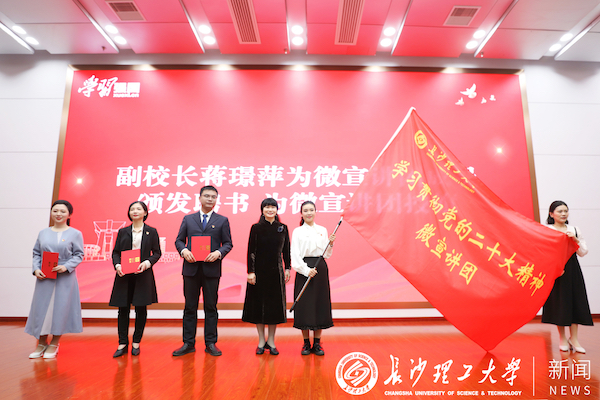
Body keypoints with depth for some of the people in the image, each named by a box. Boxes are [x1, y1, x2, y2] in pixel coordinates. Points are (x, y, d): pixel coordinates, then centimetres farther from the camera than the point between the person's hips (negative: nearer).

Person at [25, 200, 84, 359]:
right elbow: (36, 253, 10)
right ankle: (41, 343, 22)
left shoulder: (75, 234, 0)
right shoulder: (43, 233, 10)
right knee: (41, 308, 5)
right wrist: (36, 269, -6)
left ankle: (54, 345, 14)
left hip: (65, 278, -3)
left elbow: (79, 255, -3)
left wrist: (66, 267, -17)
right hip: (44, 277, 3)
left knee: (60, 308, -1)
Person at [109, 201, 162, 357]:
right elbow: (115, 252, 10)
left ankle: (136, 342, 16)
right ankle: (123, 343, 15)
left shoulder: (151, 231, 6)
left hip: (143, 275, -1)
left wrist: (148, 262, -15)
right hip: (124, 275, 2)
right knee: (123, 308, 3)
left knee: (141, 308, 2)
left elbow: (157, 252, 4)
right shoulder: (123, 231, 12)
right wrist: (117, 265, -9)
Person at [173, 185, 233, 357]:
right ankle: (188, 343, 19)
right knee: (190, 307, 8)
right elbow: (179, 240, 10)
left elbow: (228, 243, 4)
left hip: (211, 268, -1)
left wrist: (218, 253, -15)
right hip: (191, 268, 1)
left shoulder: (222, 220, 7)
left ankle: (210, 343, 16)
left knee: (211, 307, 5)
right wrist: (184, 250, -10)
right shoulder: (188, 219, 11)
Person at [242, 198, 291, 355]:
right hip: (259, 271, -2)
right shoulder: (256, 228, -2)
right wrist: (250, 271, -11)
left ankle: (271, 341, 20)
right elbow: (251, 251, -5)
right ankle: (261, 341, 19)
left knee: (275, 305, 6)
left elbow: (286, 250, 8)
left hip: (276, 271, 2)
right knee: (258, 304, 5)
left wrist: (287, 268, 4)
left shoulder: (283, 228, 4)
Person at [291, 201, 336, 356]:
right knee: (304, 305, 0)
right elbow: (295, 255, -5)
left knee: (320, 305, 4)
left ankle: (317, 343, 17)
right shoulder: (297, 231, 2)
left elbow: (327, 255, 11)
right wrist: (306, 270, -16)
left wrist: (331, 244, -7)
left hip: (320, 269, 3)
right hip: (304, 270, -2)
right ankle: (306, 343, 15)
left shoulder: (323, 230, 10)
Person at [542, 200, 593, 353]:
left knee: (575, 301, 4)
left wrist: (575, 239, -9)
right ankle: (562, 338, 16)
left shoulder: (575, 230, 9)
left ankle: (574, 338, 16)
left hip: (572, 270, 4)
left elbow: (583, 252, 7)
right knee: (559, 302, 2)